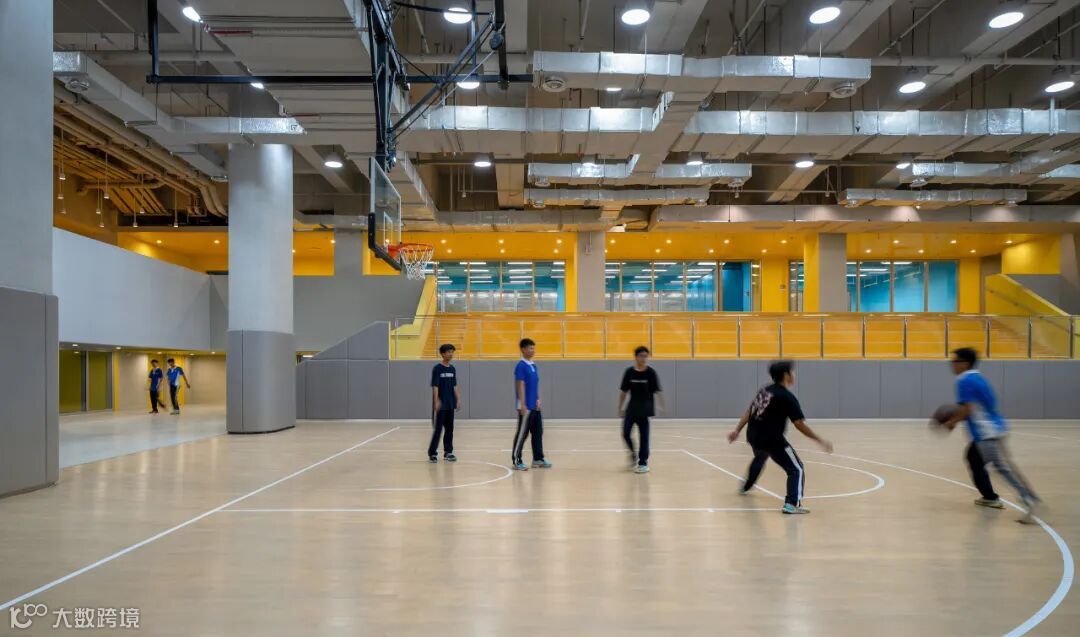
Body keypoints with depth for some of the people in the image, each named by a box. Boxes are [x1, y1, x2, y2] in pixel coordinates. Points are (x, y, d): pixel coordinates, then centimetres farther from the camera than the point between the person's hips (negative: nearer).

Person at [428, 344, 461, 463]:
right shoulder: (437, 368, -8)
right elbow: (435, 386, -13)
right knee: (437, 429, -2)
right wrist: (436, 401, -20)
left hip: (450, 404, 6)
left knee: (449, 429, 9)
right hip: (440, 405, -6)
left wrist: (458, 400, 8)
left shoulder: (452, 369, 10)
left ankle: (448, 452, 17)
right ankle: (432, 453, 6)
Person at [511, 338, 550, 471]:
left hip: (535, 406, 8)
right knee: (522, 433, -2)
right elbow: (520, 386, -17)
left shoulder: (534, 366, 13)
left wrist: (538, 399, 5)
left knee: (538, 432, 11)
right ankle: (516, 460, 7)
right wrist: (522, 405, -20)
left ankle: (538, 459, 19)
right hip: (526, 407, -8)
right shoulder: (521, 366, -12)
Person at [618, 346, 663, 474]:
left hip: (645, 410, -2)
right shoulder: (629, 372, -2)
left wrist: (662, 407, -17)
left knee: (644, 436, 0)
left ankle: (643, 462, 8)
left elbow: (657, 391, -8)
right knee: (625, 434, 0)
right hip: (631, 409, 2)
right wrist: (620, 408, 6)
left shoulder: (651, 373, -7)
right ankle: (633, 454, 25)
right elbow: (623, 391, 5)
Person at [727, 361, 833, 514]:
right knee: (797, 469, -1)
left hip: (753, 436, 8)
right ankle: (792, 504, -19)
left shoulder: (764, 390, 11)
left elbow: (749, 412, 15)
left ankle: (745, 488, 58)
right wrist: (820, 440, -9)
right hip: (772, 439, -8)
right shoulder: (787, 397, -11)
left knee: (759, 458, 38)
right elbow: (800, 425, -14)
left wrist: (737, 431, 21)